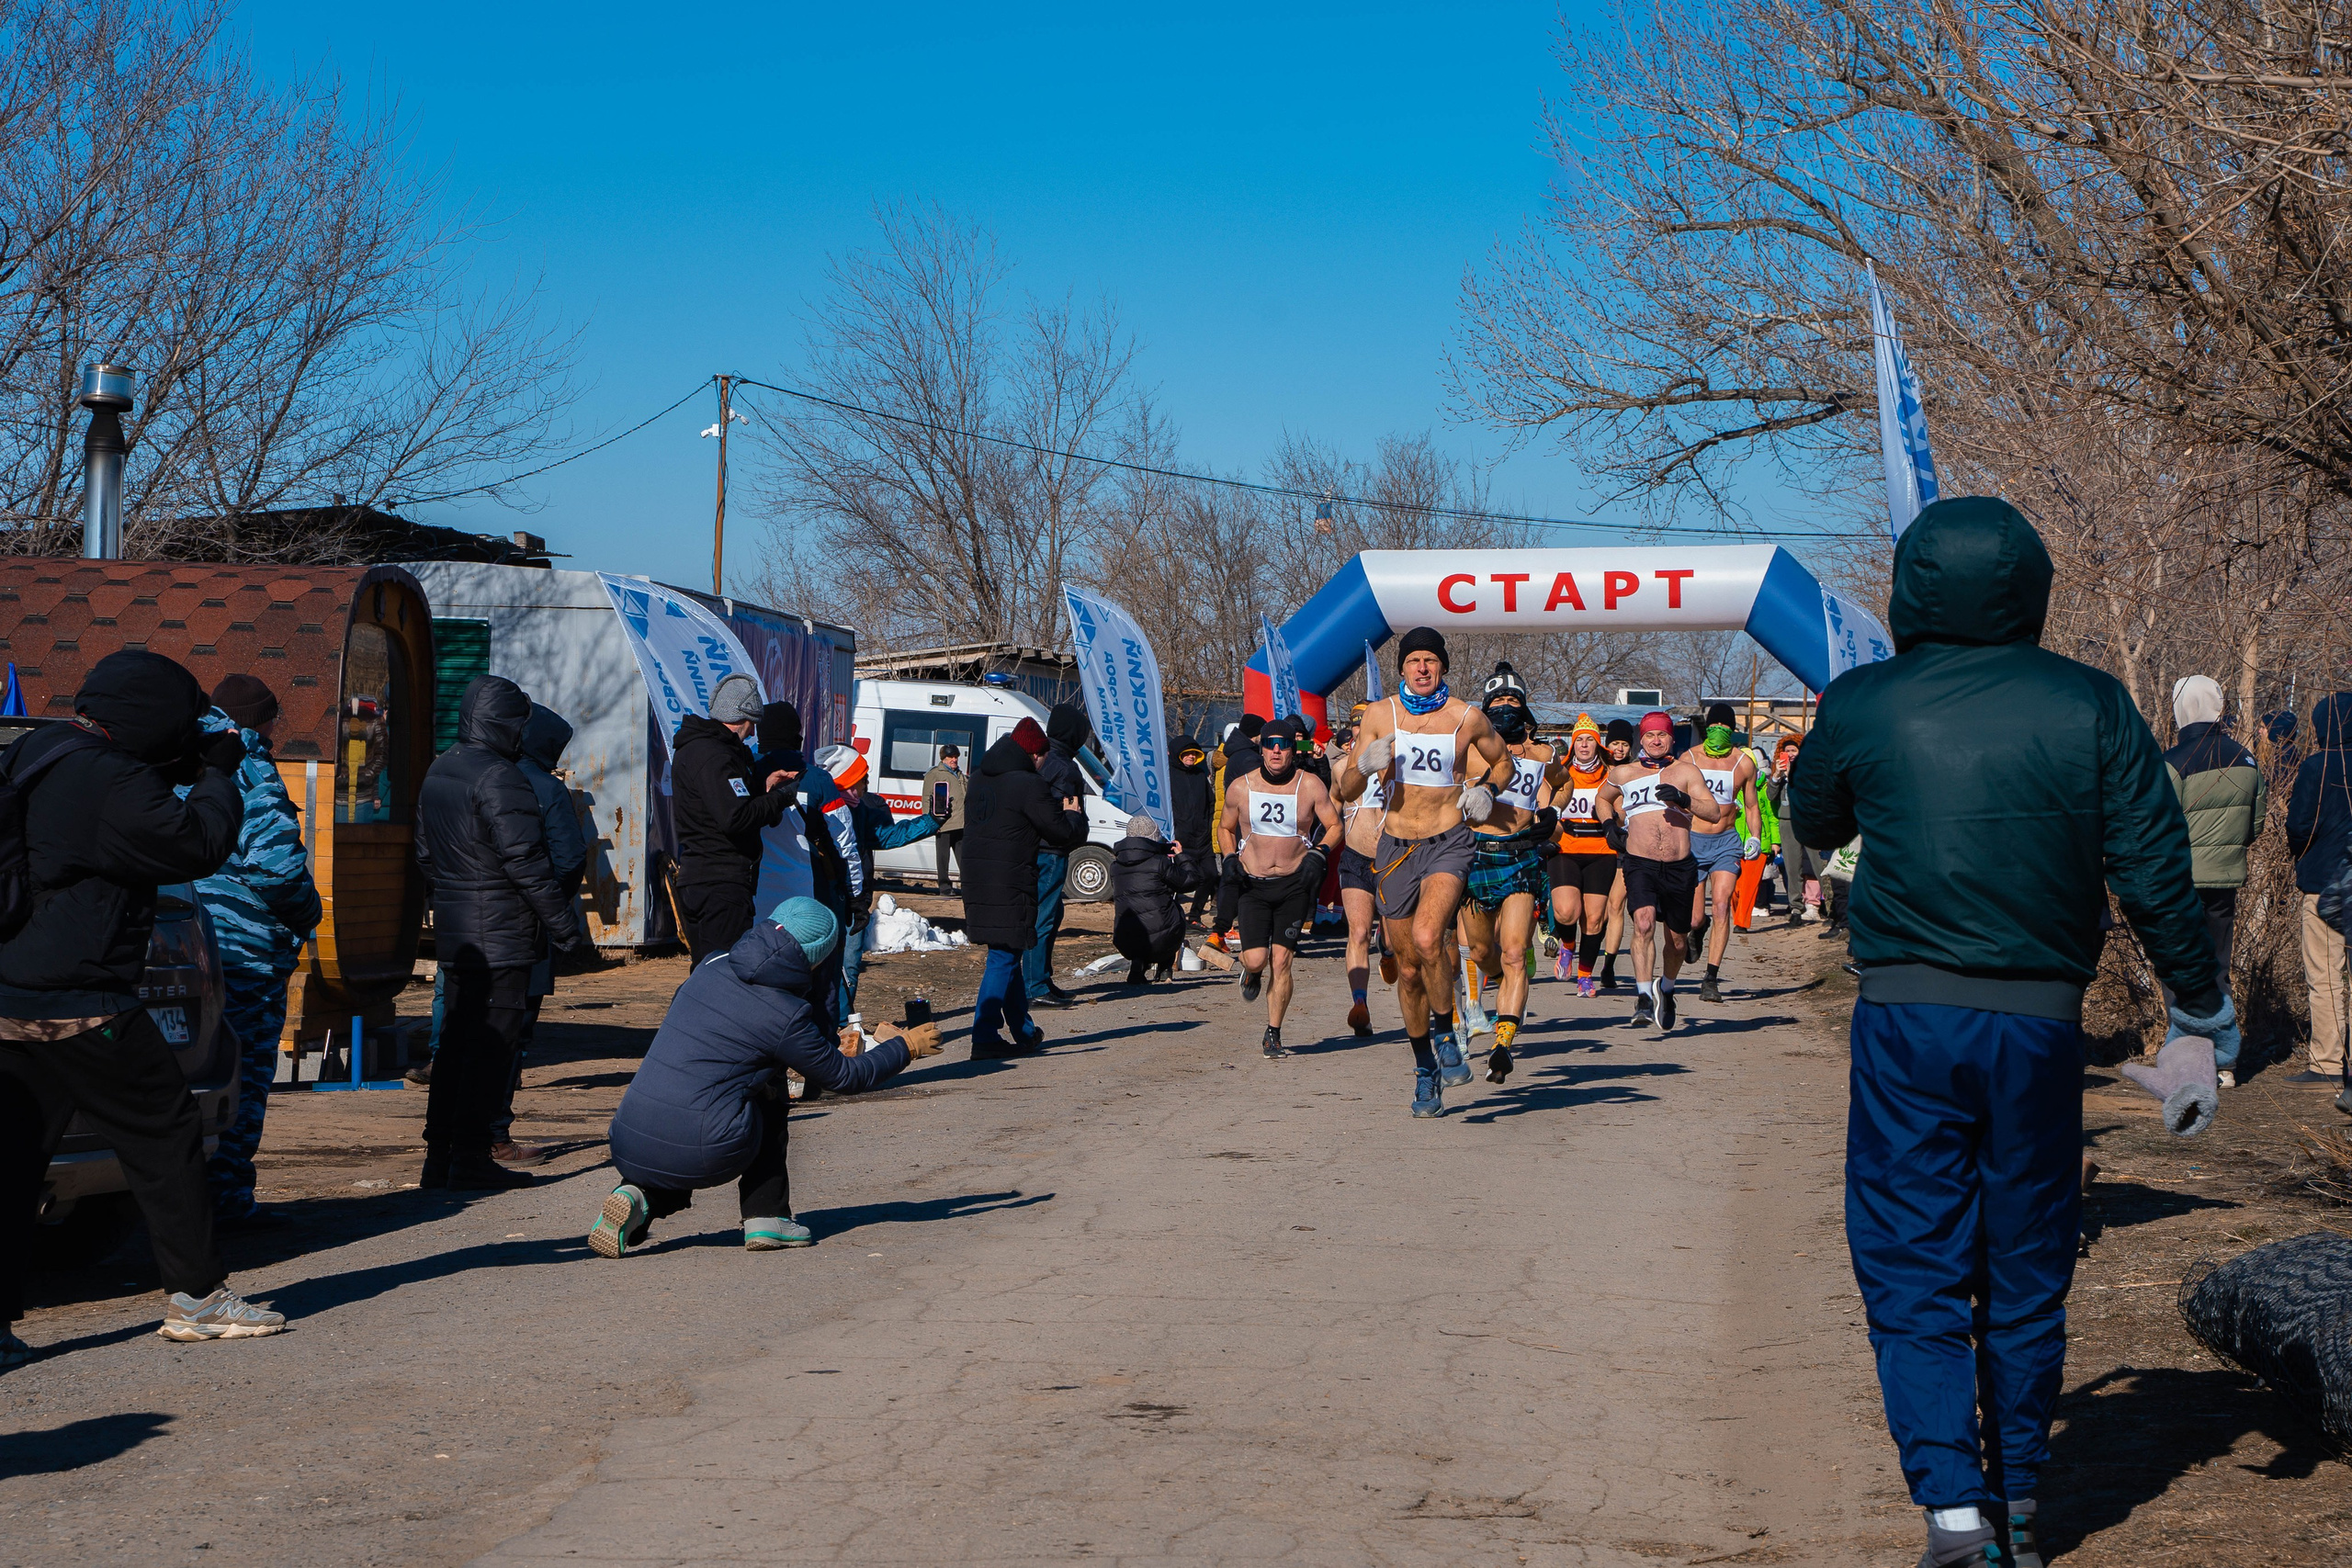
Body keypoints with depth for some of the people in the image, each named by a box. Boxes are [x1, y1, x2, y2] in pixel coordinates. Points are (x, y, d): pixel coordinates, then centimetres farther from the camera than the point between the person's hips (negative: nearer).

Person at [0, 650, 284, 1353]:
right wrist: (217, 777, 3)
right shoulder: (114, 783, -17)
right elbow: (198, 846, -13)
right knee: (165, 1138, 6)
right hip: (78, 1006, -8)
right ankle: (197, 1299, 14)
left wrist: (181, 777, 14)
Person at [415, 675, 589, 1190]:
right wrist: (567, 928, -16)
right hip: (501, 935, -9)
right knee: (490, 1045, -5)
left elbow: (426, 856, 21)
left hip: (455, 935, 9)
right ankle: (471, 1160, -4)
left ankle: (439, 1156, 16)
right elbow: (525, 862, -20)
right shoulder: (497, 777, -16)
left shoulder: (438, 773, 14)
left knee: (456, 1040, 13)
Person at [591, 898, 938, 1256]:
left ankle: (639, 1199, 9)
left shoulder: (709, 970, 11)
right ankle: (766, 1219, 15)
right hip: (700, 1160, -5)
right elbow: (845, 1077, 10)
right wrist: (905, 1047, 26)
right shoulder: (784, 1016, -6)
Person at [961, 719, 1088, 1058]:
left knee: (1007, 955, 18)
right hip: (1010, 887, -8)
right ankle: (985, 1038, -7)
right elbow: (1064, 834, -10)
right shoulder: (1027, 784, -14)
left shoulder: (979, 780, 13)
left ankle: (1023, 1031, 28)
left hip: (977, 883, 8)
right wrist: (1074, 815, 14)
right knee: (1004, 957, -3)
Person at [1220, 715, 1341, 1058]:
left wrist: (1319, 853, -14)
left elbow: (1334, 826, 4)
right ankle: (1251, 974, 30)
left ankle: (1273, 1036, 6)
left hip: (1293, 884, -1)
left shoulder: (1311, 786, -3)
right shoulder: (1241, 788, 1)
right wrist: (1232, 858, -1)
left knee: (1280, 960, -6)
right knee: (1256, 959, -10)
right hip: (1252, 885, 1)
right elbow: (1226, 829, 16)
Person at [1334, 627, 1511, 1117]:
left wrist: (1486, 789, -2)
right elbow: (1346, 791, 2)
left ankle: (1444, 1034, -6)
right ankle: (1426, 1069, 23)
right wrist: (1365, 765, -19)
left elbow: (1503, 761, 18)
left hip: (1448, 843, -2)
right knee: (1409, 968, 7)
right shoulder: (1380, 716, 2)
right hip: (1396, 847, 2)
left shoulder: (1466, 718, -1)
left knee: (1427, 938, -28)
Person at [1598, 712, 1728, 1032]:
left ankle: (1665, 988, 40)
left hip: (1679, 867, 1)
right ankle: (1643, 998, -28)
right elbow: (1603, 799, 33)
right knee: (1644, 922, -26)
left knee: (1677, 939, 12)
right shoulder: (1623, 774, 12)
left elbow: (1715, 813, -5)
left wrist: (1683, 800, -21)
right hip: (1640, 864, -1)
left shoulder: (1686, 771, 5)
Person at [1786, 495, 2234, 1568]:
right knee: (2027, 1269, 14)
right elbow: (2154, 873, -3)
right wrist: (2199, 1000, 9)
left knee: (1913, 1269, 3)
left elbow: (1813, 825, 16)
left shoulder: (1862, 707, -4)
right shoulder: (2090, 707, -3)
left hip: (1907, 1017, -1)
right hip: (2041, 1022, 2)